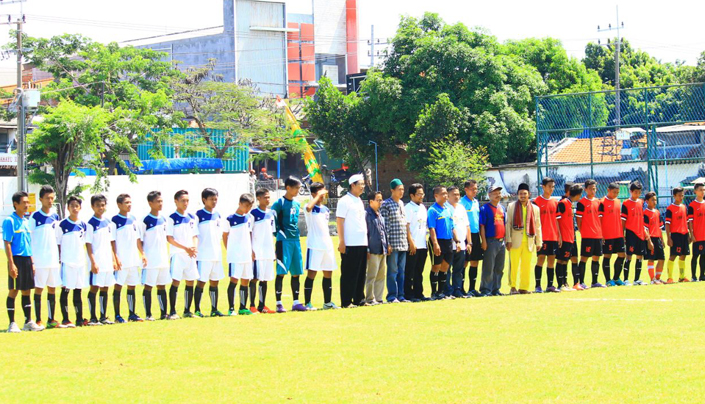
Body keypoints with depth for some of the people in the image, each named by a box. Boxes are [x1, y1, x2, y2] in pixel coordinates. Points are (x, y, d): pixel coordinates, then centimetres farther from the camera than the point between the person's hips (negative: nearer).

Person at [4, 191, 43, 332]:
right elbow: (7, 243, -12)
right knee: (13, 291, -1)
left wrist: (31, 263, 16)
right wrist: (11, 264, -18)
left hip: (27, 259, 7)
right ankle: (12, 323, 3)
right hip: (16, 259, -7)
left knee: (26, 291, 10)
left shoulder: (26, 222, 13)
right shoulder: (9, 221, -8)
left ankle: (28, 321, 15)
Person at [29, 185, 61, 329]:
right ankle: (38, 320, 4)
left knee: (52, 289, 7)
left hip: (53, 259, 5)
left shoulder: (55, 217, 10)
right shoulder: (34, 217, -4)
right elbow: (29, 239, -4)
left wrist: (60, 257, 12)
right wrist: (31, 261, -10)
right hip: (39, 260, -5)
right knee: (38, 288, 0)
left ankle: (51, 319, 13)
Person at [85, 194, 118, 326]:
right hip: (97, 263, -6)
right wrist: (93, 262, -15)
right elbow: (88, 245, -8)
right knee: (94, 288, -4)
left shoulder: (109, 223, 12)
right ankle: (93, 318, -1)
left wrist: (114, 260, 11)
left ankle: (103, 316, 15)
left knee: (105, 289, 9)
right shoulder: (90, 224, -5)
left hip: (108, 262, 6)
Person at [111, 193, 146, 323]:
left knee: (132, 286, 10)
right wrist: (116, 257, -16)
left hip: (133, 259, 6)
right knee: (118, 286, -3)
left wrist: (142, 254, 11)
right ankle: (117, 315, 0)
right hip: (122, 261, -6)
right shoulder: (115, 220, -6)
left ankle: (132, 314, 16)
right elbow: (112, 241, -9)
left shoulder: (133, 219, 13)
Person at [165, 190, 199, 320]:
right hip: (177, 254, -5)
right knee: (176, 282, -7)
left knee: (190, 282, 6)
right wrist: (185, 248, -15)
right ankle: (172, 312, -4)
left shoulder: (192, 218, 12)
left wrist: (194, 247, -6)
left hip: (191, 255, 5)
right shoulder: (172, 218, -4)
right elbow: (169, 238, -8)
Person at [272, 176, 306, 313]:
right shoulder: (279, 203, -6)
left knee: (296, 273, 8)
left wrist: (296, 234, 17)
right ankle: (279, 303, -4)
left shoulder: (297, 204, 15)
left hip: (296, 240, 7)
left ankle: (296, 302, 14)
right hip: (283, 240, -7)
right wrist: (279, 233, -14)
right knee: (281, 272, -7)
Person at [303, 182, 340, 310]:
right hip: (314, 245, -7)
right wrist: (318, 196, -21)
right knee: (311, 273, -6)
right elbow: (308, 207, -31)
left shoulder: (326, 209, 16)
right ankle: (308, 303, -3)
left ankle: (327, 302, 17)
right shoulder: (311, 208, -6)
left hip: (327, 245, 7)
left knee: (328, 273, 9)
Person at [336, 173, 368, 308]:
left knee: (361, 273, 11)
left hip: (362, 244, 8)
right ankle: (346, 302, -1)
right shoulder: (345, 201, -8)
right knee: (349, 274, -5)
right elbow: (339, 221, -12)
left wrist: (365, 240, 17)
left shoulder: (359, 201, 18)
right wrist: (341, 242, -16)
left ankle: (358, 299, 18)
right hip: (350, 245, -8)